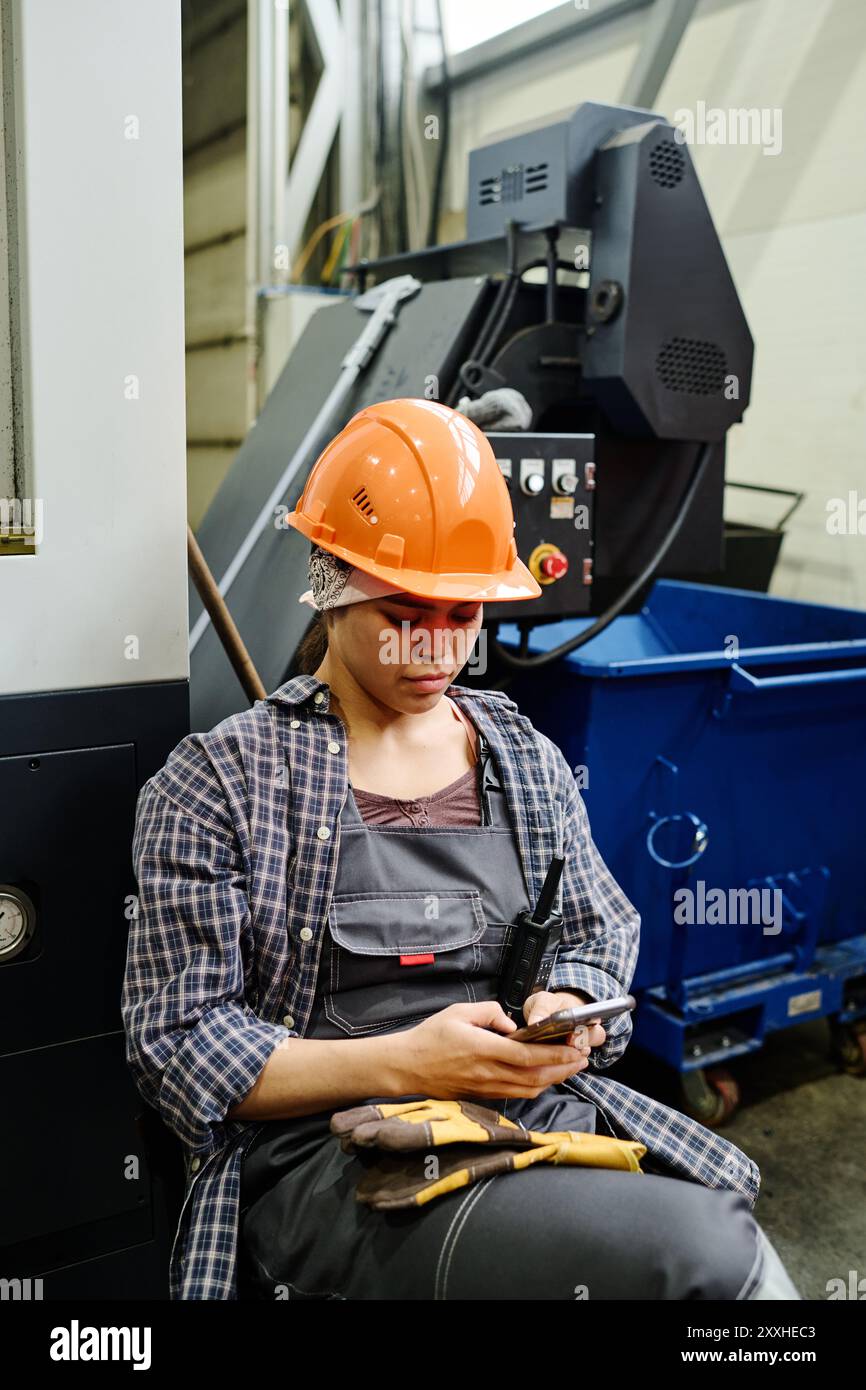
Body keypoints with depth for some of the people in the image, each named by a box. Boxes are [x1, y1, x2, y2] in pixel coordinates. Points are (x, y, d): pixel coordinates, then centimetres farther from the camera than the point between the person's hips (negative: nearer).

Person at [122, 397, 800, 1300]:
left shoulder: (526, 758, 13)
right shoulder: (218, 783, -1)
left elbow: (601, 937, 19)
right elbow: (178, 1037, -5)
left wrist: (568, 1016, -5)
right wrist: (401, 1063, -16)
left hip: (543, 1113, 6)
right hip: (334, 1165, -5)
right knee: (712, 1256, -27)